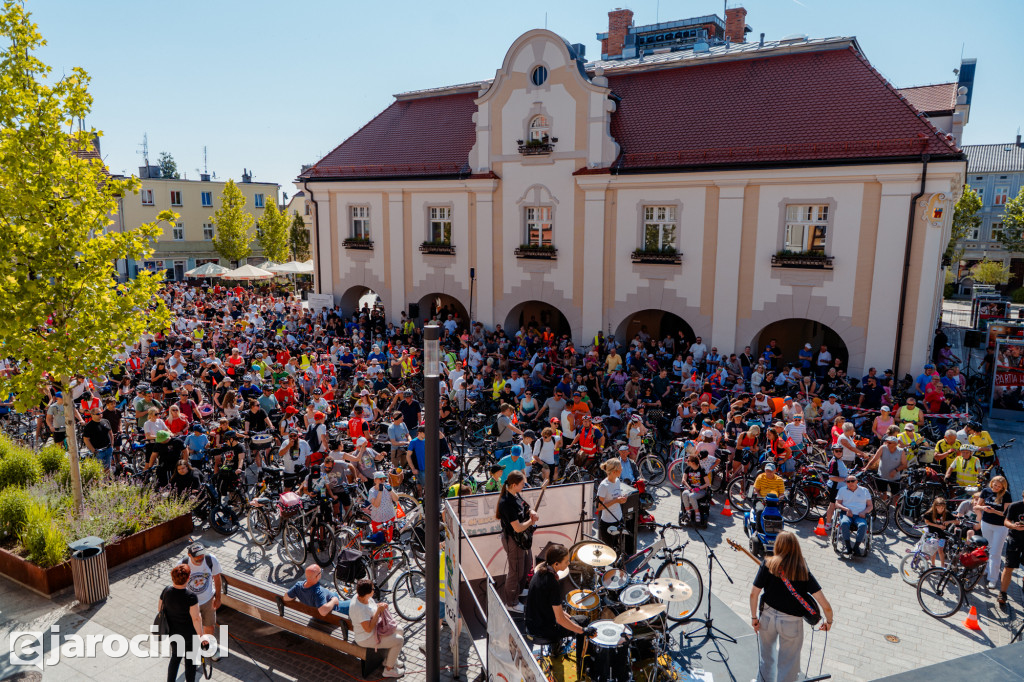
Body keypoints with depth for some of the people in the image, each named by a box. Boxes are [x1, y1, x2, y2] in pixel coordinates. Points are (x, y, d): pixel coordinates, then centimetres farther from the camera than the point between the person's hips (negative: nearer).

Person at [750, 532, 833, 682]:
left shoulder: (768, 564, -13)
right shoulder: (803, 572, -13)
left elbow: (753, 593, -12)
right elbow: (825, 605, -13)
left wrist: (754, 617, 1)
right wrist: (829, 621, 6)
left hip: (767, 616, 1)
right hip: (792, 623, -1)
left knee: (766, 657, 26)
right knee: (788, 666, 17)